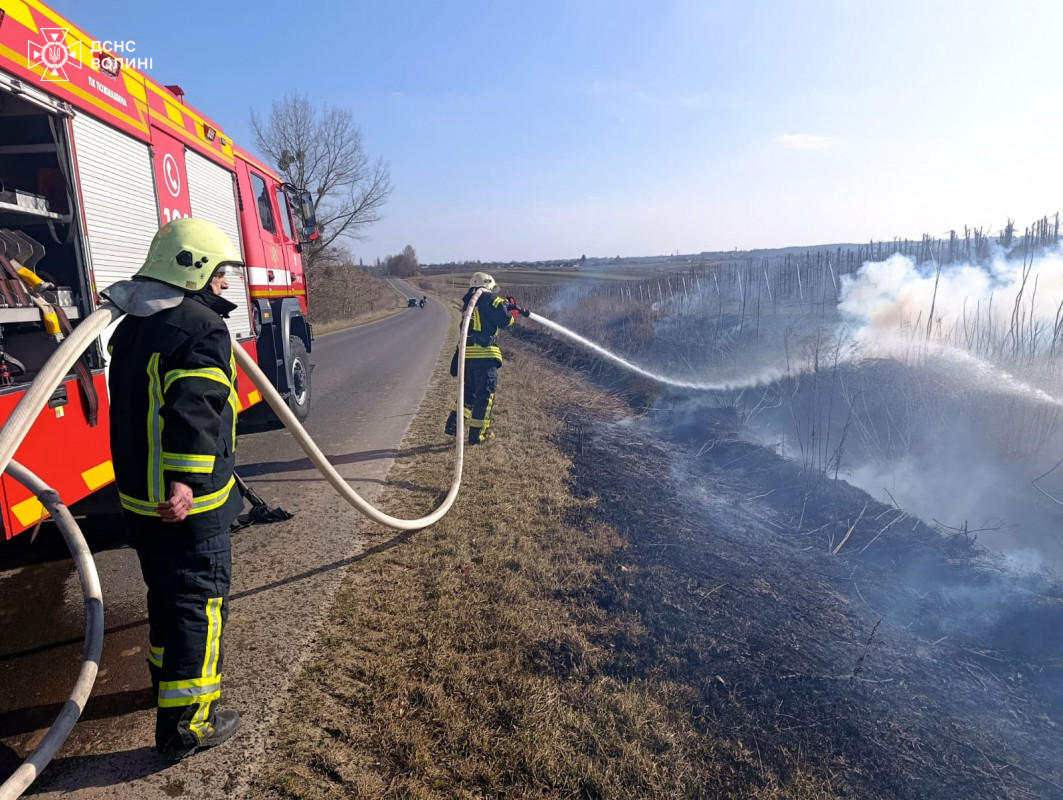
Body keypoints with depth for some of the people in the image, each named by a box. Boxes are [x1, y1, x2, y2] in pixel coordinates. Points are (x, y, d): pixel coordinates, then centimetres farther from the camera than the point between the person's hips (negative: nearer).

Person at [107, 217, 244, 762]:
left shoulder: (133, 326, 12)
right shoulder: (201, 329, -19)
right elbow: (195, 412, -32)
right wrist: (187, 483, -37)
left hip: (139, 497, 9)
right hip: (188, 504, -9)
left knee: (166, 594, 25)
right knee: (200, 604, 3)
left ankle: (169, 681, 44)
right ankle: (185, 726, 14)